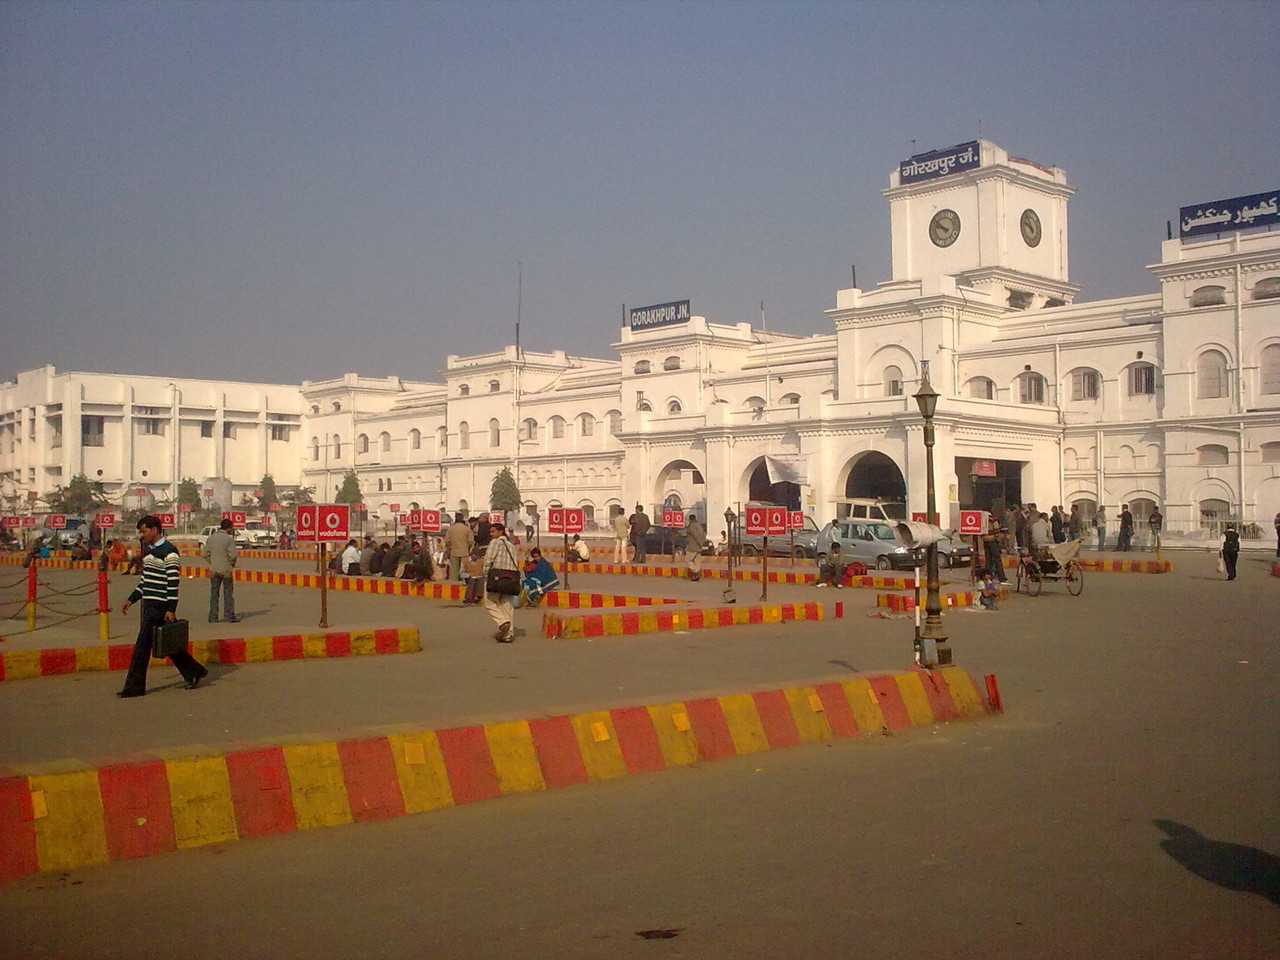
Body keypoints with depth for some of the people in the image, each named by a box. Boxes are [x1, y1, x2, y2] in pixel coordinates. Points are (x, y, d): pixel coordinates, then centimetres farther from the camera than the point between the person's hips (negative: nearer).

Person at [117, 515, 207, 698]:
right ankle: (194, 672, 22)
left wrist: (171, 609, -20)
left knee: (142, 646, -6)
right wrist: (131, 599, 18)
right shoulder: (150, 551, 15)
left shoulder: (169, 552, -14)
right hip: (149, 604, 9)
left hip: (159, 607, -9)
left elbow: (173, 582, -17)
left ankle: (134, 687, 0)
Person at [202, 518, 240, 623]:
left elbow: (206, 554, 5)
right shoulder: (229, 539, -11)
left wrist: (212, 563, 13)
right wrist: (232, 564, 4)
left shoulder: (211, 538, 4)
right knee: (228, 594, 4)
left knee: (214, 594, 9)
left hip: (214, 570, 4)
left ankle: (213, 617, 10)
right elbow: (232, 555, -14)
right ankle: (230, 617, 5)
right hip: (226, 570, -4)